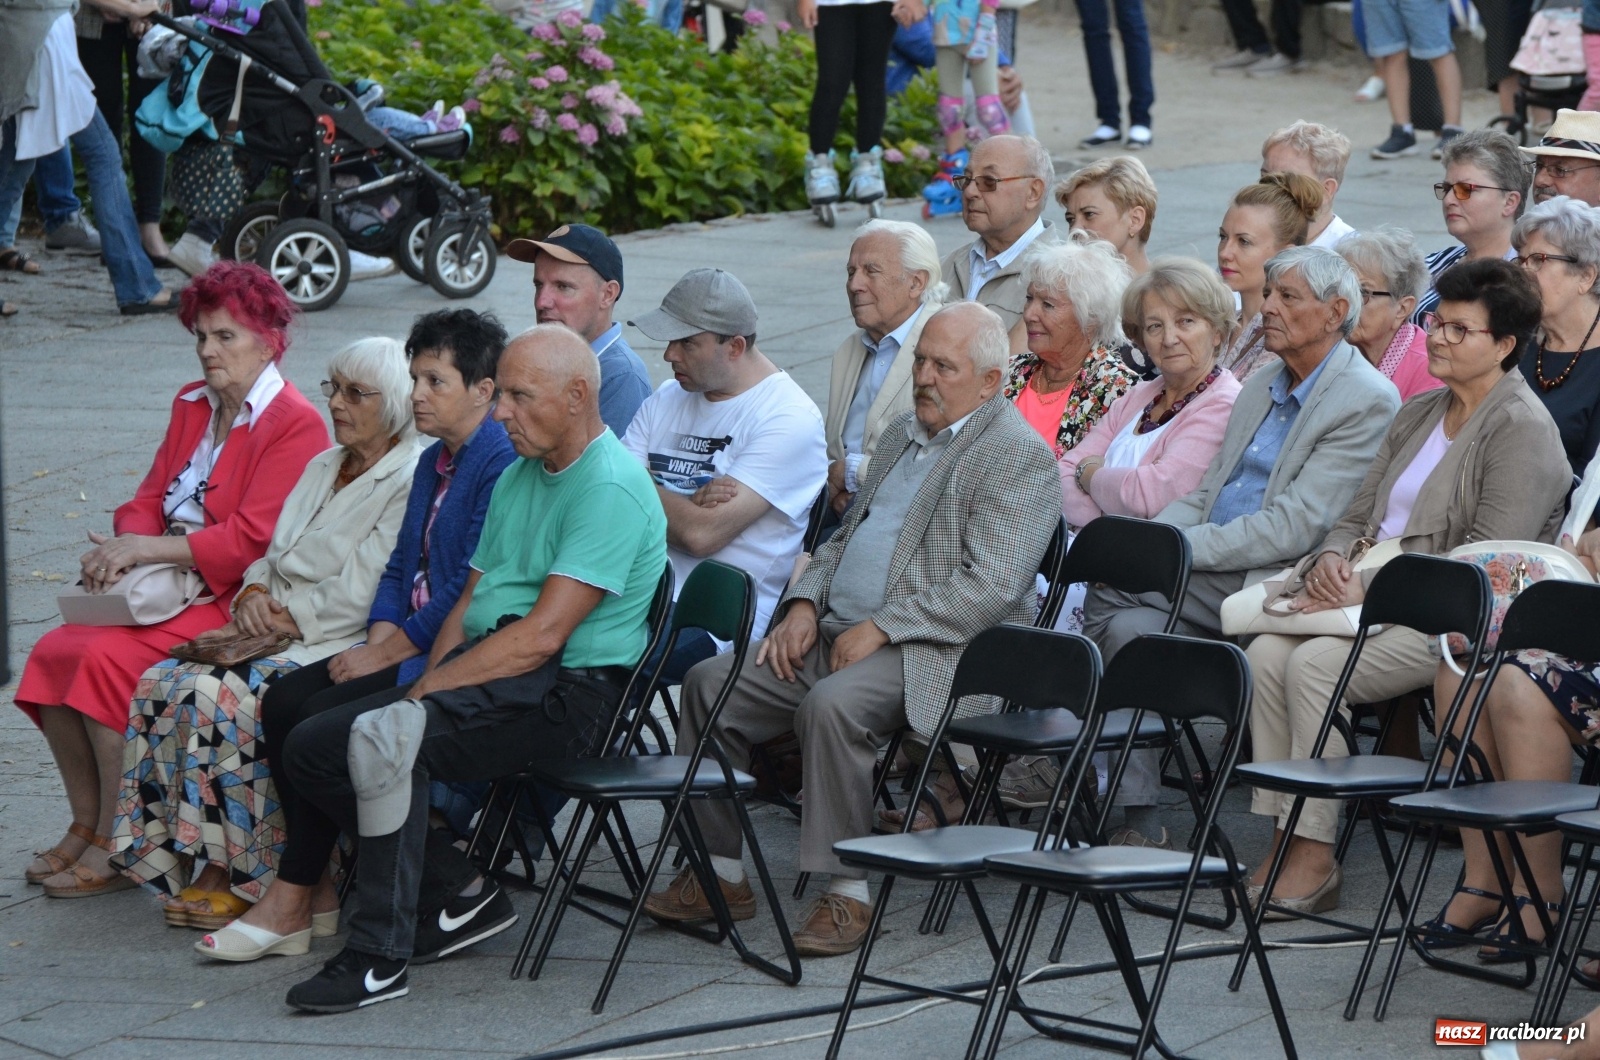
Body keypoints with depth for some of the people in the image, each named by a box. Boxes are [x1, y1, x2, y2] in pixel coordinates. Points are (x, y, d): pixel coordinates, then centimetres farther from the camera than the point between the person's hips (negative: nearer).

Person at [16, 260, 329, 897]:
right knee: (53, 652, -11)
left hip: (235, 601, -8)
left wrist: (148, 549, -19)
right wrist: (119, 551, -8)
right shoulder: (193, 406, 16)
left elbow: (250, 540, -18)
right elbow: (151, 499, 14)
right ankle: (86, 827, -2)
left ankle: (116, 848, -18)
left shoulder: (294, 426, -10)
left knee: (111, 659, -27)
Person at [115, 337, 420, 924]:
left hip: (342, 647, -9)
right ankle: (196, 866, -13)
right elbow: (274, 556, 21)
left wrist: (282, 620, -14)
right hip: (278, 637, 9)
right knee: (161, 684, -14)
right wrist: (254, 595, 0)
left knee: (221, 696, -29)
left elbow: (358, 594, -16)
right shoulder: (322, 468, 21)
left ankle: (236, 876, -20)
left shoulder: (410, 484, -8)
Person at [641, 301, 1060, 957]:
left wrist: (881, 629, -19)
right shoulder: (903, 435, 21)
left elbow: (990, 587, -18)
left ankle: (847, 892, -26)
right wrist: (805, 604, 6)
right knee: (710, 683, -6)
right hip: (834, 634, 9)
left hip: (928, 653, -9)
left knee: (832, 704, -35)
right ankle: (720, 874, 0)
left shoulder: (1019, 458, -8)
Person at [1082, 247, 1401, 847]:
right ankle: (1132, 816, -16)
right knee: (1127, 626, -20)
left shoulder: (1368, 401, -9)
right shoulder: (1262, 386, 20)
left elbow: (1295, 527, -16)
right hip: (1212, 577, 8)